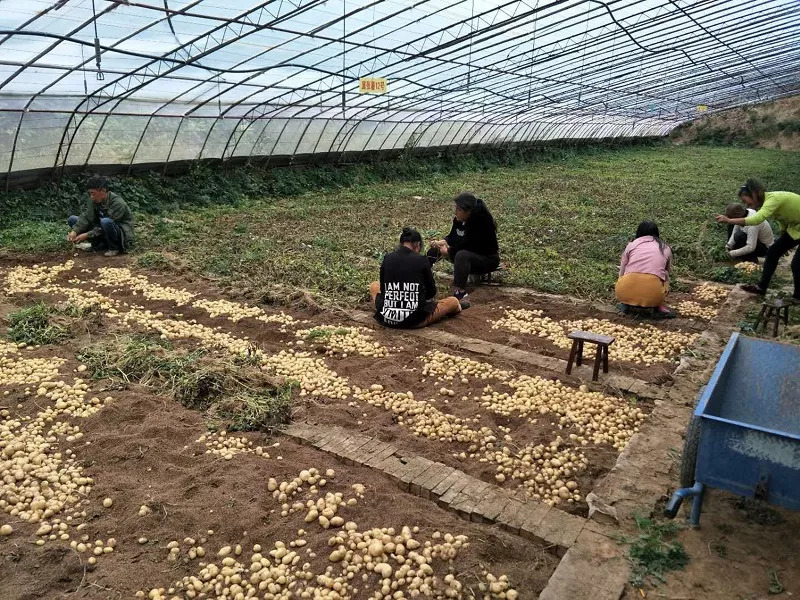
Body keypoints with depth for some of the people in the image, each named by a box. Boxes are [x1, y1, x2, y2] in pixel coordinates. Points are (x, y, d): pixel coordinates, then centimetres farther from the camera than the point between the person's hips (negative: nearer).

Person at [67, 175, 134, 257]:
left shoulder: (118, 204, -24)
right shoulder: (94, 200, -4)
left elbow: (107, 224, -26)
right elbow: (86, 217, -11)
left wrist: (87, 235, -27)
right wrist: (74, 231, -26)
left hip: (121, 235, -7)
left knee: (105, 222, -39)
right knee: (72, 219, 1)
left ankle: (114, 248, -13)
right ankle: (100, 245, -5)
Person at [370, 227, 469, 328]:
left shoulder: (387, 258, 2)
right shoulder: (421, 260, -4)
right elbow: (431, 292, 6)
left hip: (385, 319, 3)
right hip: (414, 321, -3)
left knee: (374, 285, 31)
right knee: (453, 301, 18)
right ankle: (457, 307, 51)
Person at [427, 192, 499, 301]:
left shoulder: (480, 222, -28)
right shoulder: (459, 219, -6)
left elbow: (466, 246, -30)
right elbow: (452, 237, 6)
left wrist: (448, 251, -20)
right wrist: (442, 242, -14)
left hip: (488, 259, -9)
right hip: (469, 253, 9)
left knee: (462, 255, -39)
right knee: (436, 248, 7)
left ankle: (460, 291, -40)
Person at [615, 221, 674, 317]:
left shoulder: (631, 245, 18)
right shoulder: (666, 249, 21)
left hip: (626, 292, 1)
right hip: (653, 295, 0)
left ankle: (627, 302, 10)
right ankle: (657, 307, 10)